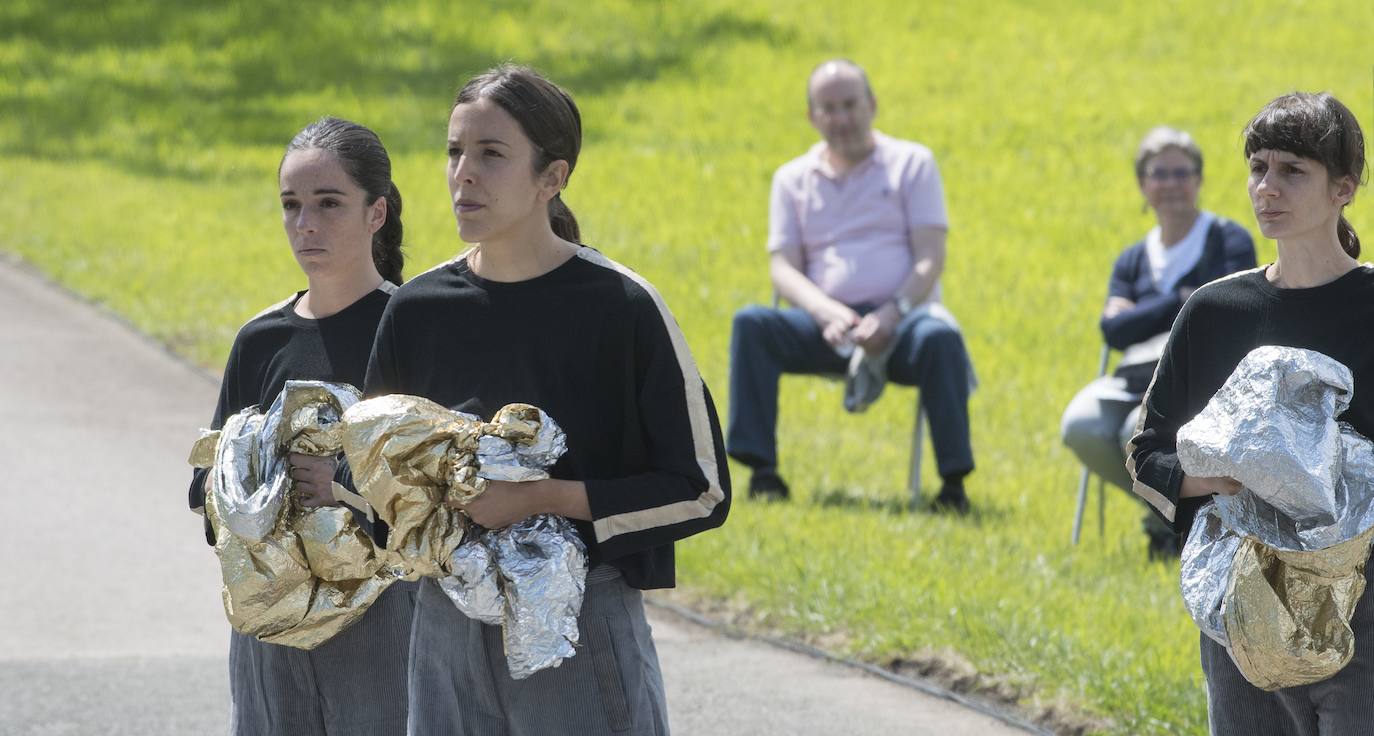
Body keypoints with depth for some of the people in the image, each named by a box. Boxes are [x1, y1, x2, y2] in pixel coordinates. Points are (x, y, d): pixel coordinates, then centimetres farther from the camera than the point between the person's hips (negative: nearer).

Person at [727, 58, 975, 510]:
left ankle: (954, 480, -35)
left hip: (900, 322, -2)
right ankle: (762, 470, -28)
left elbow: (930, 258, 0)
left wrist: (893, 313, -18)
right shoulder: (793, 179, 17)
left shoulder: (912, 163, 10)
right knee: (751, 324, -27)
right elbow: (783, 267, 6)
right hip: (828, 327, 2)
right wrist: (828, 313, -15)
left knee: (939, 337, -37)